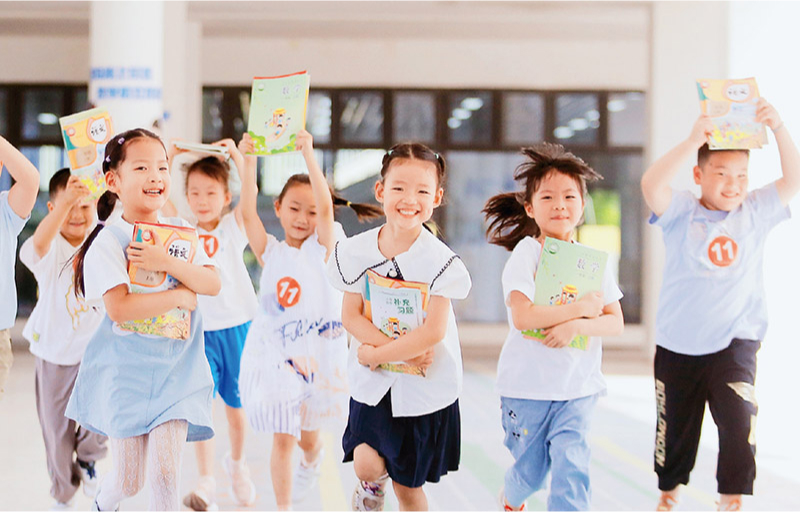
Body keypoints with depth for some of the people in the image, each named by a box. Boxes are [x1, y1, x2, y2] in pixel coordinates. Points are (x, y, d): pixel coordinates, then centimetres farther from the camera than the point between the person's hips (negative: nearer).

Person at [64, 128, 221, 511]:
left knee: (166, 468, -11)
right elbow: (119, 308, -21)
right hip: (126, 368, -3)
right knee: (129, 480, 6)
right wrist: (180, 296, -16)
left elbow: (212, 284, -7)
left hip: (177, 365, 3)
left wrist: (167, 263, -22)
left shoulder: (181, 232, 5)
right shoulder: (108, 241, -10)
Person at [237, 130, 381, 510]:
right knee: (282, 438, -5)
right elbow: (247, 211, -12)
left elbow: (327, 205, -19)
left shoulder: (324, 247, -2)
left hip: (317, 352, 0)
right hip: (274, 352, 0)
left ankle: (311, 463, 52)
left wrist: (308, 154, -28)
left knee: (308, 435, 18)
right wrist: (249, 162, -23)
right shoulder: (271, 251, 2)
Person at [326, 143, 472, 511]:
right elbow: (351, 316, -5)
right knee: (365, 464, -12)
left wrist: (376, 354, -15)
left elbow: (433, 332, -18)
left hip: (425, 387, -2)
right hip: (372, 384, 2)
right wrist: (401, 347, -17)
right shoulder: (356, 252, -5)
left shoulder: (440, 261, -14)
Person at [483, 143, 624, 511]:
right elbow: (522, 316, -21)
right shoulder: (526, 252, -9)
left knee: (571, 468, -12)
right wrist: (582, 307, -17)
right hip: (528, 384, -2)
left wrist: (576, 326, -19)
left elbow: (616, 324, 0)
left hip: (578, 387, 2)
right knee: (531, 472, 13)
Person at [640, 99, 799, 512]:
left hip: (734, 341, 0)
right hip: (677, 345, 0)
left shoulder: (756, 212, 1)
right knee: (675, 427, 14)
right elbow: (651, 185, -26)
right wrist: (692, 141, -35)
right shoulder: (682, 211, -7)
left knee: (738, 419, -17)